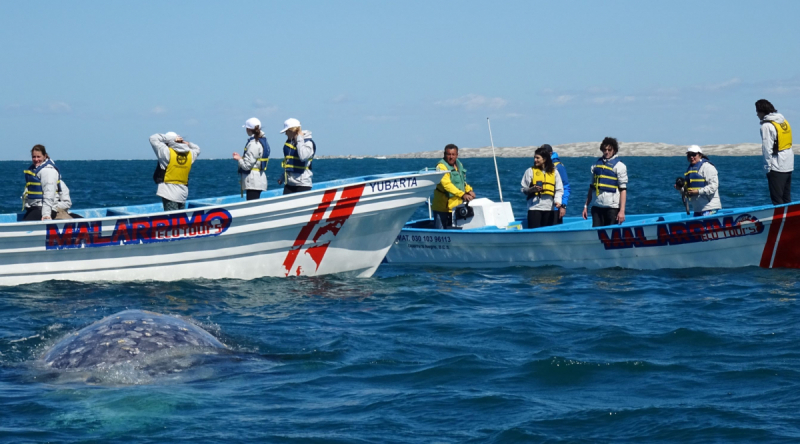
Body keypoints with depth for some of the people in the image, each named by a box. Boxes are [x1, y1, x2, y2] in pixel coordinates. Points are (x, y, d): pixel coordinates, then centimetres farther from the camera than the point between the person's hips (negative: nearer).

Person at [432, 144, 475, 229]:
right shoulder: (441, 166, -14)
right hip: (442, 208, -8)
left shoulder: (459, 164, 14)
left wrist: (469, 190, 7)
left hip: (456, 207, 8)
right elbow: (447, 184, -27)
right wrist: (462, 195, -35)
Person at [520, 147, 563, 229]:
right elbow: (523, 190, 8)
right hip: (535, 207, -2)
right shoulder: (530, 171, 6)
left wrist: (558, 201, -9)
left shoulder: (554, 172, 10)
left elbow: (559, 190, 9)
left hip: (550, 207, 2)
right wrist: (531, 189, -14)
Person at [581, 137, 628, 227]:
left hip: (612, 208, -4)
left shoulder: (619, 166, -1)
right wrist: (586, 206, 15)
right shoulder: (596, 165, 15)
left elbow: (623, 189, -7)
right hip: (596, 207, 5)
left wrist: (622, 210, -14)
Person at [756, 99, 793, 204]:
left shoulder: (766, 126, -13)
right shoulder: (784, 121, 11)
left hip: (777, 167, -8)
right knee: (787, 199, 14)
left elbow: (767, 149, -16)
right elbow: (787, 143, 13)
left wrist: (768, 167, -11)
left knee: (777, 200, -4)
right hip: (789, 165, 8)